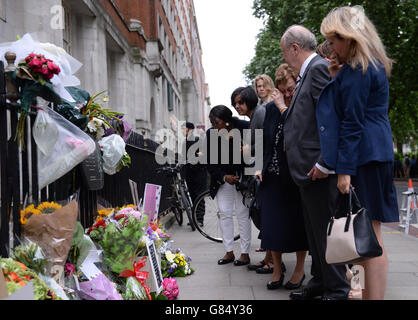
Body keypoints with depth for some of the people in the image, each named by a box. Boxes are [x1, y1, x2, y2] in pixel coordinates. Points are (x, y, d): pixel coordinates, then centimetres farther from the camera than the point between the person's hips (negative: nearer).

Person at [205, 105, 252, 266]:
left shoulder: (244, 127, -17)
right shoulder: (211, 134, -9)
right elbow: (210, 163, -7)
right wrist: (224, 177, -20)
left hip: (241, 176, -3)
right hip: (223, 177, 3)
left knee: (242, 213, -2)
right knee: (224, 213, 3)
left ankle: (245, 253, 6)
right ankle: (229, 252, 13)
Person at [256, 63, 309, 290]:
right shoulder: (270, 108, 6)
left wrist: (283, 107, -18)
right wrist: (260, 167, 5)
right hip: (273, 177, 4)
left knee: (297, 223, 5)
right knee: (272, 223, 6)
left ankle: (300, 269, 23)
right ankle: (277, 270, 21)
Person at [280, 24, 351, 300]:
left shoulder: (319, 68, -12)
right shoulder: (306, 74, 19)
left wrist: (324, 163, -23)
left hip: (318, 169, -11)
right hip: (308, 168, 11)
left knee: (325, 230, -3)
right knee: (314, 230, 17)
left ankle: (337, 291, 9)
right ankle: (319, 283, 30)